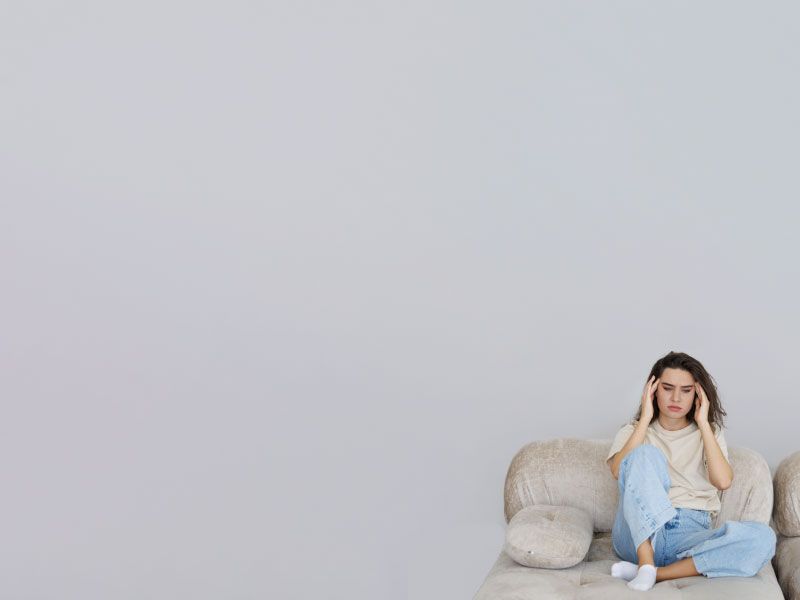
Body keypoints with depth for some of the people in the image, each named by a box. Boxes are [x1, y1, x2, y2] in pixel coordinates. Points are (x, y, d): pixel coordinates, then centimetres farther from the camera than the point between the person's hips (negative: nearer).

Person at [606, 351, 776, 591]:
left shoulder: (708, 433, 18)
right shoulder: (633, 431, 15)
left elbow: (723, 481, -4)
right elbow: (619, 471, -9)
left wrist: (703, 423, -1)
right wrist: (645, 419, -4)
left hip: (691, 535, 2)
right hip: (640, 534, -2)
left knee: (763, 538, -28)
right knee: (645, 454, -27)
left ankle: (657, 572, -29)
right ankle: (646, 563, -33)